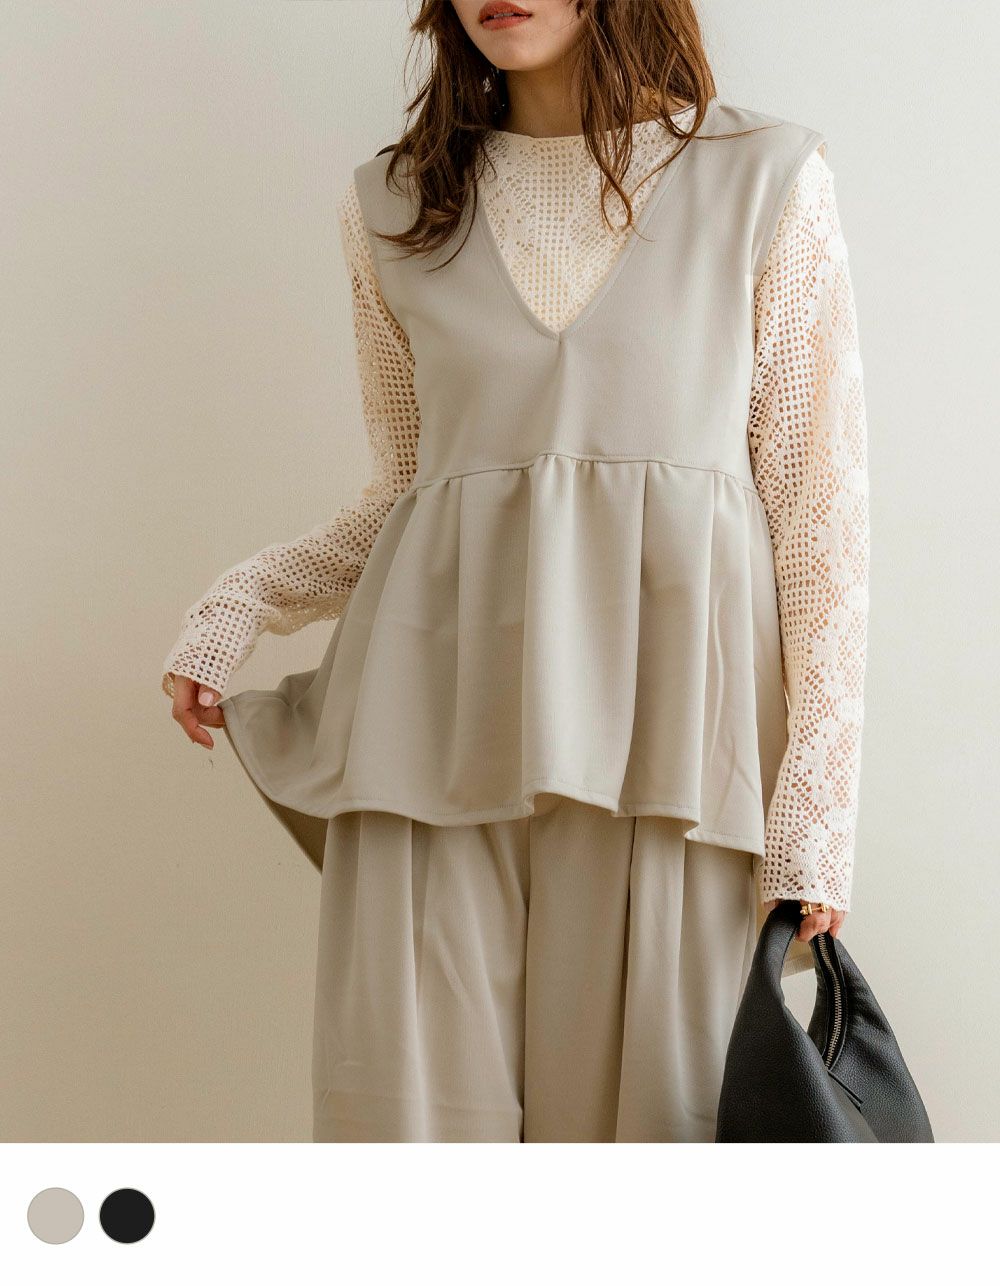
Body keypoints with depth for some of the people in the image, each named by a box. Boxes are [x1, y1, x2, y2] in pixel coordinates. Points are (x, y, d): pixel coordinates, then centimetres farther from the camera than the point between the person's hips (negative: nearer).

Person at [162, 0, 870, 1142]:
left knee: (645, 1108, 0)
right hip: (443, 723, 2)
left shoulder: (767, 181, 6)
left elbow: (819, 500, 3)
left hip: (666, 716, -2)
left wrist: (816, 802, -4)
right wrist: (244, 600, 3)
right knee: (420, 1111, -1)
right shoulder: (391, 205, 14)